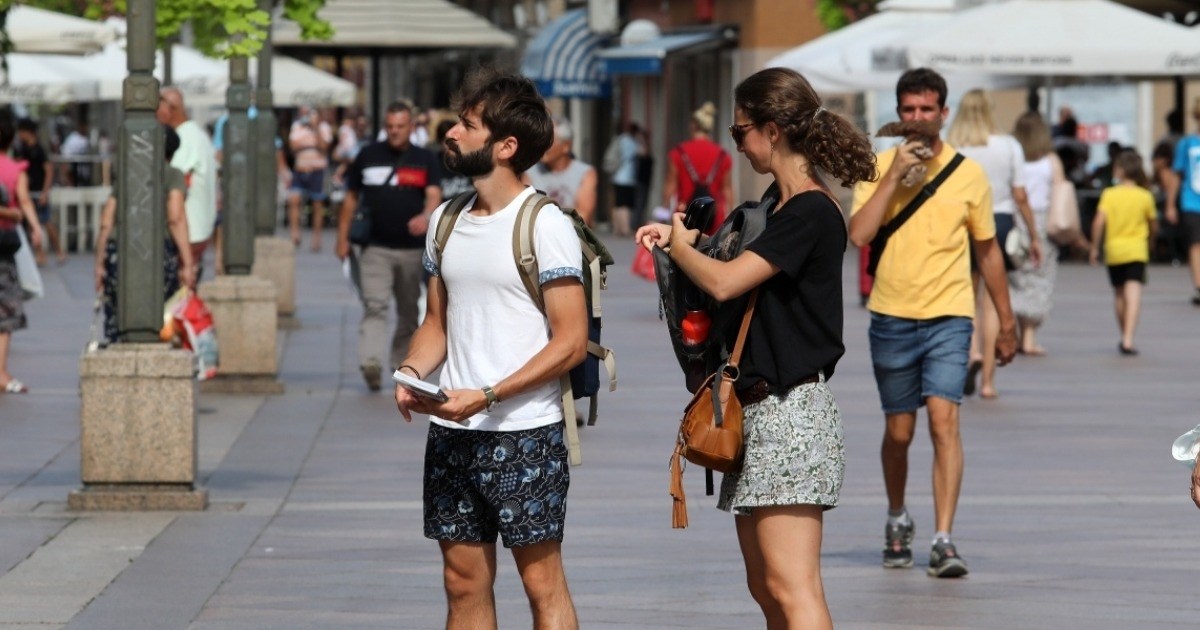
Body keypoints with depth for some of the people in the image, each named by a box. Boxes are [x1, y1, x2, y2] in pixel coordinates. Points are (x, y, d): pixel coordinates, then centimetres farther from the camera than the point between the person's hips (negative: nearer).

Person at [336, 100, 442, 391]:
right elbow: (351, 198, 15)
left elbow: (434, 195, -9)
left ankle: (401, 364, 23)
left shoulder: (425, 160, 7)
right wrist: (343, 238, 9)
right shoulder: (368, 156, 9)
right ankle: (370, 362, -30)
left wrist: (425, 216, -31)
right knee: (374, 305, -17)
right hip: (376, 247, -1)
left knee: (409, 312, 10)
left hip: (412, 248, 1)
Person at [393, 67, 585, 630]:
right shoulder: (446, 221, 11)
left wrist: (486, 396, -19)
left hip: (524, 431, -7)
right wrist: (412, 371, -2)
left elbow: (571, 341, -12)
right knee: (464, 583, 9)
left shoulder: (545, 224, -9)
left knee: (542, 582, -3)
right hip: (451, 435, 7)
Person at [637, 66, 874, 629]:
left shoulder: (810, 212, -15)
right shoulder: (782, 207, 16)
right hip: (757, 408, 11)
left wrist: (680, 246, -2)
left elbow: (723, 281, -21)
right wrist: (683, 239, 10)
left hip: (790, 410, -11)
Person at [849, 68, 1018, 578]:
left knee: (944, 422, -16)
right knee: (898, 432, 11)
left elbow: (987, 250, 12)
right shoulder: (879, 167, 0)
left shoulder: (968, 173, 3)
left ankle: (943, 541, -18)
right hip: (892, 319, 1)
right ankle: (897, 520, 36)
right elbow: (858, 234, -14)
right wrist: (895, 175, -18)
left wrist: (1006, 323, 14)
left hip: (949, 317, -1)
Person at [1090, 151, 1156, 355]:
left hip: (1113, 249, 1)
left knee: (1119, 295, 18)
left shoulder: (1109, 194, -3)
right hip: (1137, 251, -1)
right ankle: (1128, 340, -25)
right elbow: (1154, 225, 8)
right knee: (1133, 295, -11)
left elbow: (1099, 222, -10)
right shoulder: (1145, 196, 0)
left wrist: (1094, 248, 1)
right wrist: (1149, 242, 29)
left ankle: (1124, 337, 30)